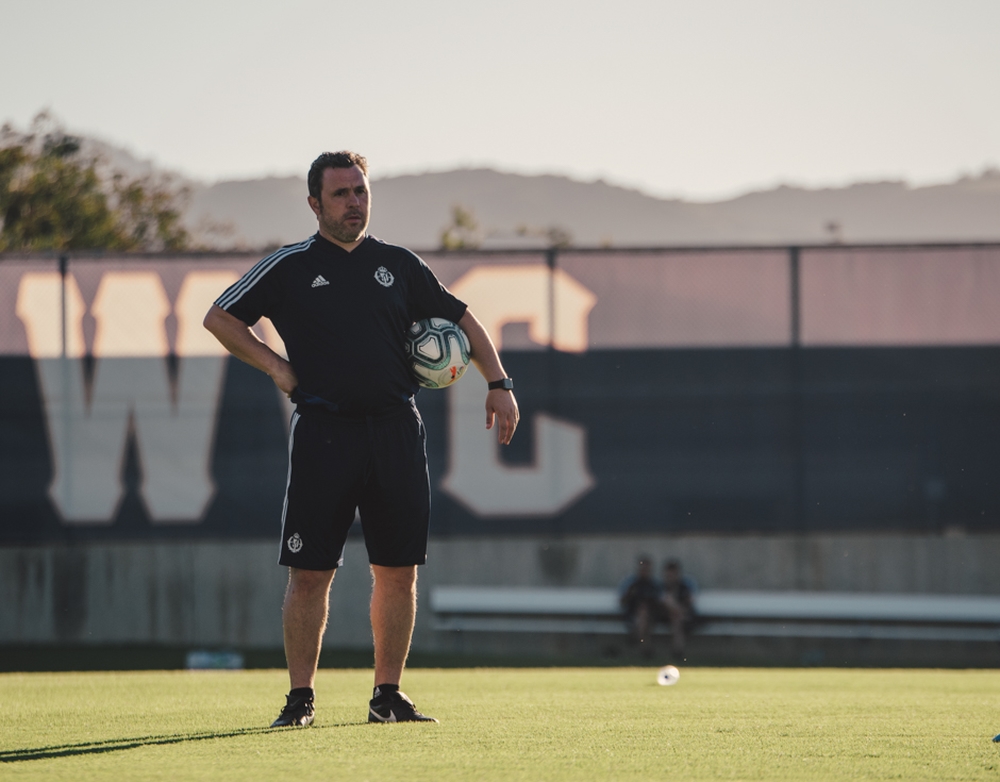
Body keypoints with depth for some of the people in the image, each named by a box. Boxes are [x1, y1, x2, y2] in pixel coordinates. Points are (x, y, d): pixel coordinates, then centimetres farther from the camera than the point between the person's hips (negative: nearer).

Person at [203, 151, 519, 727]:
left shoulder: (399, 265, 12)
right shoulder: (291, 268, 5)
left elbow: (461, 319, 19)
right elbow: (220, 317, 9)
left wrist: (498, 383, 9)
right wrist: (274, 365, 1)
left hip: (396, 433, 3)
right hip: (323, 435, -3)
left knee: (398, 570, 3)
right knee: (310, 572, -4)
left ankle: (388, 695, 12)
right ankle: (301, 698, 2)